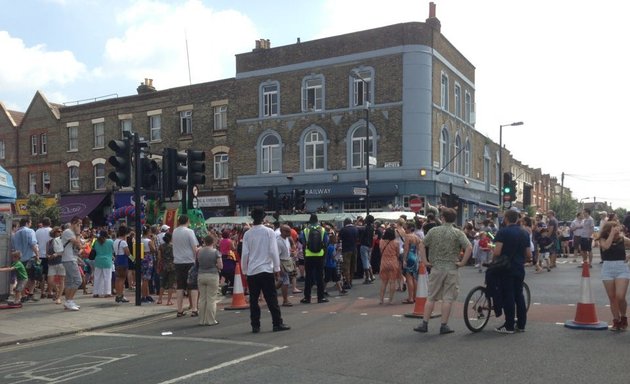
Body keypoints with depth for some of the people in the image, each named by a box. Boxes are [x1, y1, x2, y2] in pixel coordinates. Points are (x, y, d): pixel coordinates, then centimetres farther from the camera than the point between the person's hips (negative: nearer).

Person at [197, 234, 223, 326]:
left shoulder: (200, 251, 3)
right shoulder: (216, 252, -8)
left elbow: (198, 262, 13)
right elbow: (220, 266, -9)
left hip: (201, 276, 4)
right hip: (212, 276, -4)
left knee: (202, 299, 10)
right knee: (211, 299, 1)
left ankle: (202, 320, 14)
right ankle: (211, 320, 4)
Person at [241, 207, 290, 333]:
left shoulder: (247, 234, 0)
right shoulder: (269, 232, -5)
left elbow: (245, 254, 1)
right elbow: (273, 251, -7)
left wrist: (244, 270, 11)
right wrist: (277, 268, 0)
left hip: (251, 271, 2)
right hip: (266, 270, -2)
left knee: (253, 300, 7)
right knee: (272, 299, 3)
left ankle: (255, 326, 9)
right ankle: (277, 324, 5)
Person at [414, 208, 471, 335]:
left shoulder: (433, 231, 3)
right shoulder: (458, 233, -3)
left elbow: (421, 245, 4)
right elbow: (469, 248, -14)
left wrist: (425, 261, 7)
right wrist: (462, 262, -8)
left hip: (436, 268, 2)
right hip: (452, 269, -2)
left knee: (431, 297, 9)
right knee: (448, 298, 3)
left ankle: (424, 324, 11)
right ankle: (444, 326, 6)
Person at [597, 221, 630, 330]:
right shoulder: (603, 240, -1)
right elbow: (606, 246, -23)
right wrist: (612, 233, -16)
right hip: (607, 269, 1)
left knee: (620, 297, -12)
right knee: (612, 298, 6)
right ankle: (616, 321, 17)